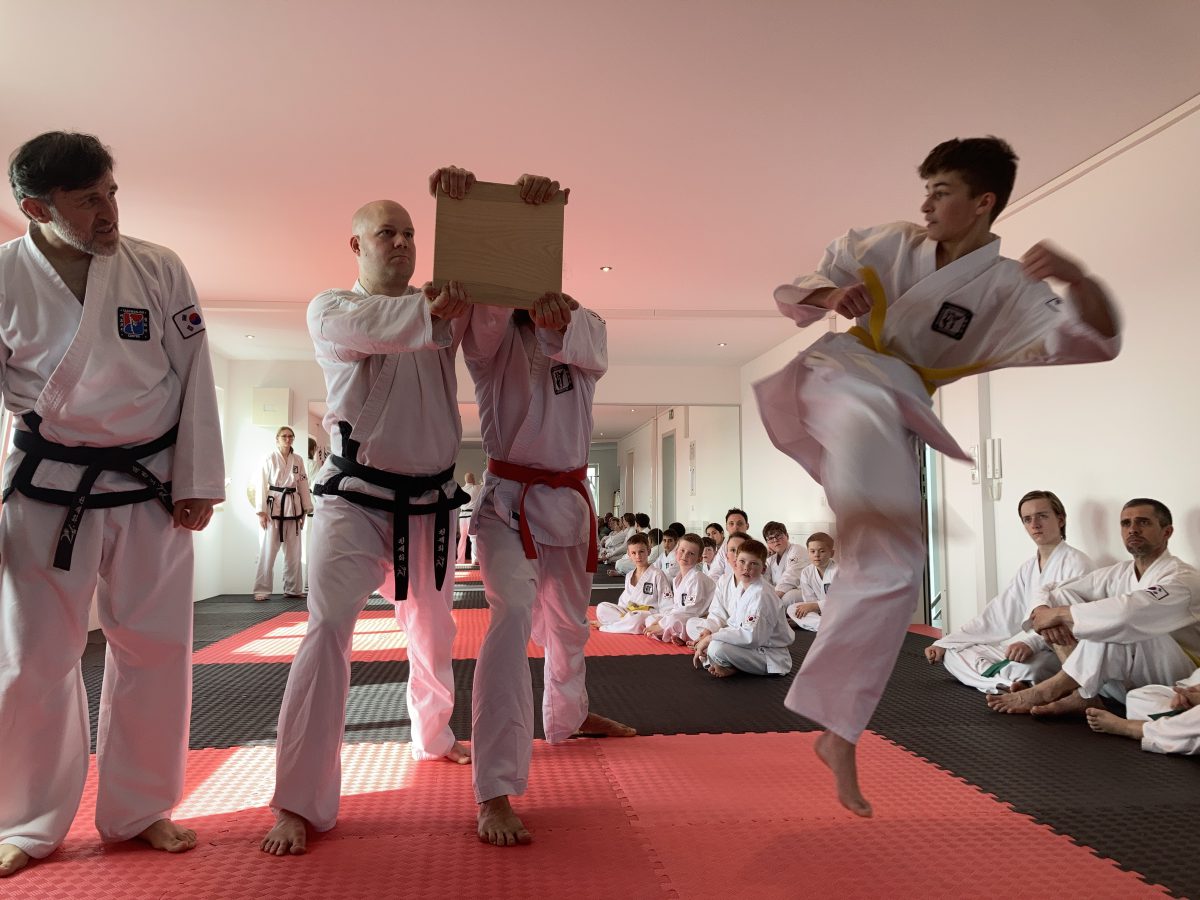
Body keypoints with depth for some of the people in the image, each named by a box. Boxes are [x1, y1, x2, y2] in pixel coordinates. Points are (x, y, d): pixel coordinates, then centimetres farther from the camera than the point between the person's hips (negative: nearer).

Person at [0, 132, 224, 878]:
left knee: (156, 649, 8)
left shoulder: (161, 270, -3)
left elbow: (194, 377, -1)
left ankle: (140, 810, 27)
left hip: (151, 487, 1)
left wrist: (196, 482, -3)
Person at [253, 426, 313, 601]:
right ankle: (262, 590, 4)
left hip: (293, 507, 4)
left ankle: (293, 589, 20)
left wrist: (306, 510, 7)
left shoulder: (297, 460, 9)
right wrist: (261, 511, -10)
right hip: (274, 507, -4)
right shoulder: (269, 459, -2)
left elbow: (303, 485, 10)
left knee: (293, 551, 10)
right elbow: (262, 485, -5)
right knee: (268, 550, -4)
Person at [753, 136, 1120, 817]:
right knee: (867, 409, -35)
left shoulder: (1007, 289, 1)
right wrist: (826, 295, -12)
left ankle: (837, 734, 1)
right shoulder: (892, 244, 8)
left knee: (892, 569, -7)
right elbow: (795, 282, 12)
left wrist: (1077, 278, -35)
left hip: (894, 419, -2)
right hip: (828, 375, 3)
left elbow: (1091, 340, -14)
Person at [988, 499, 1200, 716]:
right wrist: (1045, 614, -22)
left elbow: (1128, 612, -34)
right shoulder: (1118, 574, 7)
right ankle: (1082, 695, -22)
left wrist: (1059, 614, -26)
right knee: (1064, 599, -7)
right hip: (1126, 683, 6)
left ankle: (1050, 690, -23)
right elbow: (1055, 594, 3)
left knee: (1115, 626, -33)